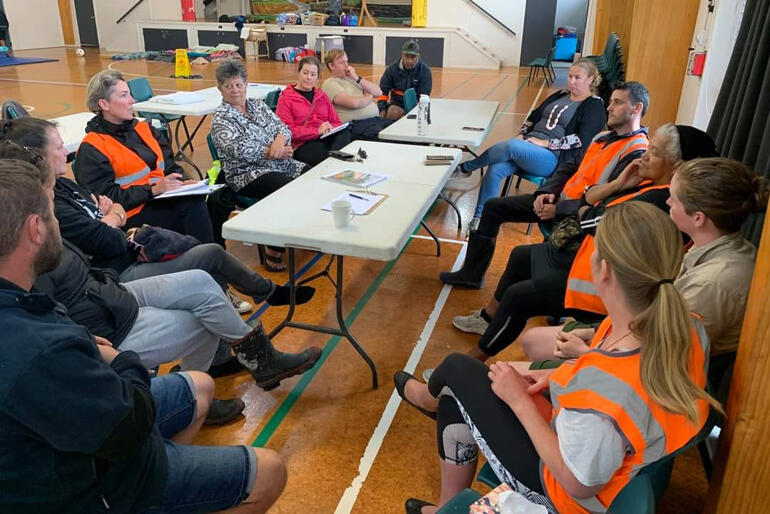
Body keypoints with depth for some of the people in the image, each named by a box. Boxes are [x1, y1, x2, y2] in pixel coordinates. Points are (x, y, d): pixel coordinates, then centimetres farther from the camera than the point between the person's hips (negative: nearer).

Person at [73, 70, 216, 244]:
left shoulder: (144, 129, 19)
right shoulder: (91, 149, -2)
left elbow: (170, 165, 18)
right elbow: (107, 197, -10)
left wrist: (180, 183, -5)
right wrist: (153, 189, -18)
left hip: (161, 199, 6)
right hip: (132, 214, -6)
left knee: (195, 201, -28)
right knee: (193, 207, -30)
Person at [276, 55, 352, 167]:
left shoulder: (322, 96, 27)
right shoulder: (286, 98, 10)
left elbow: (337, 122, 22)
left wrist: (331, 128, -4)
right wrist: (317, 131, -14)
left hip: (326, 138, 5)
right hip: (302, 144, -4)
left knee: (345, 133, -34)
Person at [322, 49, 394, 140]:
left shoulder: (351, 78, 23)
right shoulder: (330, 84, 0)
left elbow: (378, 93, 15)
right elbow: (353, 103, -16)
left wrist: (358, 78, 6)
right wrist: (370, 97, 4)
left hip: (376, 118, 8)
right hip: (356, 125, -8)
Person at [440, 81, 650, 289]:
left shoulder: (636, 153, -15)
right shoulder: (603, 137, 14)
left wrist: (557, 210, -22)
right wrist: (546, 192, -3)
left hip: (575, 217, -9)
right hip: (558, 198, 10)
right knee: (493, 206, 9)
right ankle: (471, 273, 16)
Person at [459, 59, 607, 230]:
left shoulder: (595, 105, 3)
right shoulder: (561, 96, 23)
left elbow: (581, 139, -11)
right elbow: (533, 117, 26)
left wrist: (547, 143, -15)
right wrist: (522, 134, 7)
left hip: (553, 158, -6)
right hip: (528, 147, 6)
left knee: (511, 146, -33)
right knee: (495, 169, -24)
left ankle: (465, 167, -14)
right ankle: (479, 218, -21)